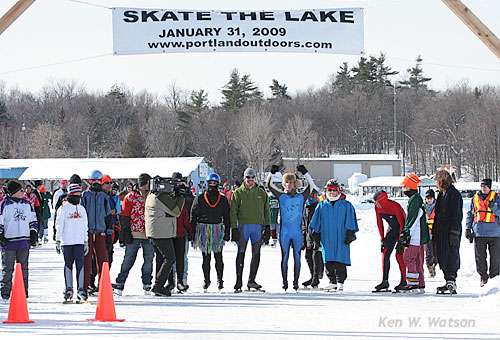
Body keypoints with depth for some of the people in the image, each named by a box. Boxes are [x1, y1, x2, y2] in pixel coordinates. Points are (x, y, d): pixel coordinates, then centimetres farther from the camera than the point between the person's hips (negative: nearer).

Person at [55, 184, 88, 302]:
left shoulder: (81, 209, 13)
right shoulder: (63, 208, -1)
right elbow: (59, 225, -3)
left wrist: (86, 242, 15)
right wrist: (58, 241, -8)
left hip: (79, 242, 3)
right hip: (67, 242, -3)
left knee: (80, 265, -4)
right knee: (68, 265, 2)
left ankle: (80, 289, -3)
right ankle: (68, 289, 8)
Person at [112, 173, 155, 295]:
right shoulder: (131, 197, 2)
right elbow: (124, 216, 1)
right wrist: (125, 232, -6)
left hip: (149, 235, 3)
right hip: (134, 234, -3)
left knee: (149, 260, 5)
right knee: (128, 259, -2)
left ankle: (147, 284, 14)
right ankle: (120, 282, 3)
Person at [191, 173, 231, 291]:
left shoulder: (223, 200, 8)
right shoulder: (199, 199, 6)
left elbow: (226, 218, 11)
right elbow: (193, 216, 6)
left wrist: (227, 233, 5)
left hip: (218, 230, 0)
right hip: (203, 230, 0)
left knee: (218, 257, -2)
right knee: (206, 257, 1)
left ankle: (220, 280, 8)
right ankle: (206, 280, 10)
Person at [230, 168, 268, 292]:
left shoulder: (261, 193, 12)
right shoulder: (238, 193, 3)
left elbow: (266, 211, 15)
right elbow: (233, 212, 1)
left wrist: (267, 226, 6)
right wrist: (234, 228, -7)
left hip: (257, 226, 3)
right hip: (243, 226, -3)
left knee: (256, 254, 2)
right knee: (241, 253, -5)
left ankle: (251, 280, 10)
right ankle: (239, 281, -3)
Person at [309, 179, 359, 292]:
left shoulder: (346, 205, 5)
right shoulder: (322, 205, 13)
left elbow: (350, 221, 4)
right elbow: (316, 222, 18)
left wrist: (350, 233, -3)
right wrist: (316, 234, 12)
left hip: (341, 238, -3)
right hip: (326, 238, 3)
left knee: (340, 261, -7)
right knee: (328, 261, 2)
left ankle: (340, 282, -1)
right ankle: (332, 281, 10)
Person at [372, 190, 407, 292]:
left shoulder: (395, 206, -29)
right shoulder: (378, 207, -10)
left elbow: (401, 223, -26)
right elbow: (379, 223, 1)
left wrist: (400, 241, -27)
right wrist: (382, 238, -4)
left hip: (402, 229, -6)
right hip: (392, 229, 6)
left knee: (399, 254, -13)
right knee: (385, 253, -5)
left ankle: (403, 281, -2)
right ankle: (385, 281, -5)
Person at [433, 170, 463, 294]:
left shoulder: (454, 194, -10)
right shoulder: (442, 194, 18)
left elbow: (457, 216, -15)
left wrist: (454, 233, -20)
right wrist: (435, 231, 20)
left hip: (450, 232, -9)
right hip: (441, 232, 9)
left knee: (451, 257, -11)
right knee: (442, 257, 9)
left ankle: (451, 282, -12)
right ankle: (449, 282, 14)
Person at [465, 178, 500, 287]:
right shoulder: (475, 198, 14)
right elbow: (470, 214, 19)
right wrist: (467, 228, 11)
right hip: (479, 232, 2)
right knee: (480, 256, -1)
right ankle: (483, 277, 8)